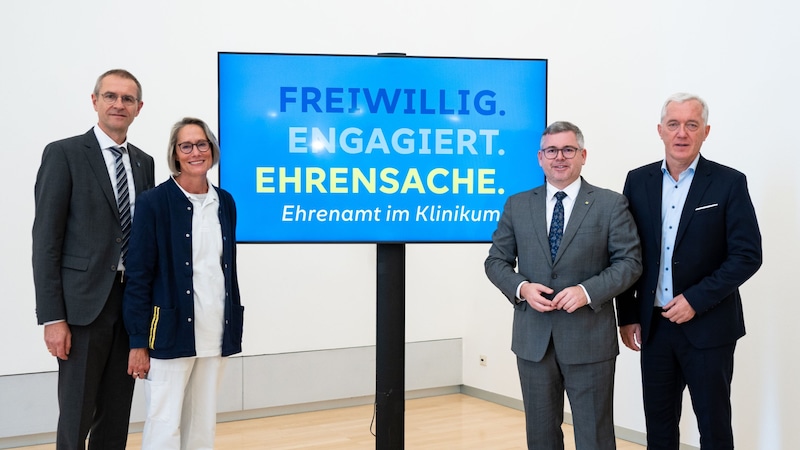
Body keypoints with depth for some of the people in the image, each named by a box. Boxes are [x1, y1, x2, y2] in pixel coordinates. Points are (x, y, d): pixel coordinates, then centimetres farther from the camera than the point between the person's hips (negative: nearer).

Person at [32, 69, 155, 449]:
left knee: (117, 415, 11)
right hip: (84, 303, -5)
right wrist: (52, 318, -13)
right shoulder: (64, 154, -4)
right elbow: (46, 240, -8)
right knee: (76, 416, 2)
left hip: (131, 302, 5)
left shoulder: (144, 162, 12)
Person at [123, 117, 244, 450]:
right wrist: (138, 342, -10)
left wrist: (234, 326, 13)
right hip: (171, 331, -5)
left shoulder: (225, 202, 9)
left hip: (214, 332, 5)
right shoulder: (155, 202, -6)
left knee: (203, 422, 12)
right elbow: (138, 276, -7)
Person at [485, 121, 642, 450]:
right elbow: (496, 261, 8)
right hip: (533, 338, 3)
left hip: (589, 338, -2)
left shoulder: (611, 204, 0)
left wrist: (587, 291, -18)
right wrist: (522, 287, -12)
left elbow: (629, 261, -4)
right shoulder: (517, 205, 7)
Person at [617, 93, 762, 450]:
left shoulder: (729, 183, -5)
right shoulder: (638, 181, 4)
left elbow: (747, 255, -9)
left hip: (708, 326, -3)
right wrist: (628, 316, 4)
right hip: (654, 325, 3)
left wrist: (696, 299, -16)